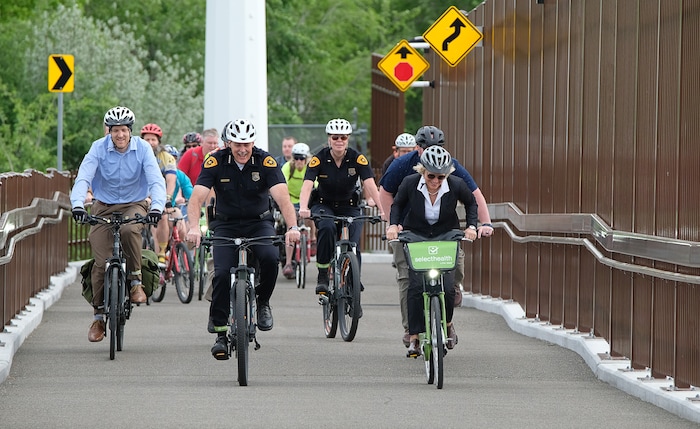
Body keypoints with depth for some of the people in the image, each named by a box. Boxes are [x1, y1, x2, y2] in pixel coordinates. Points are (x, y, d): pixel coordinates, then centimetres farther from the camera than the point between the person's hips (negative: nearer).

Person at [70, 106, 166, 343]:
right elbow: (83, 178, -22)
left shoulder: (143, 149, -12)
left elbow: (156, 180, -20)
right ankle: (98, 316, 6)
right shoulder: (99, 148, -12)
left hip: (135, 205, -1)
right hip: (104, 206, 1)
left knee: (129, 230, -36)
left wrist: (157, 206, -39)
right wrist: (77, 205, -40)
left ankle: (135, 281, -16)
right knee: (101, 262, -8)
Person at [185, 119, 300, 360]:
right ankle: (220, 334, -7)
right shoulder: (215, 162, -14)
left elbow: (282, 197, -26)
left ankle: (263, 302, -1)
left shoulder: (265, 161, -15)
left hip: (259, 223, 0)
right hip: (226, 225, 0)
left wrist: (292, 227, -44)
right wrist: (194, 228, -42)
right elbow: (197, 198, -24)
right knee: (222, 273, -18)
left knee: (270, 258, -29)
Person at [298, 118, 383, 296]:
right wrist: (303, 208, -47)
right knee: (327, 228, -33)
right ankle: (322, 276, -21)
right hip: (323, 204, -1)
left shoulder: (357, 159, -15)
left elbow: (370, 184, -25)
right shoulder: (320, 159, -17)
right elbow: (307, 185, -28)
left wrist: (381, 209, -40)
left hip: (349, 206, 1)